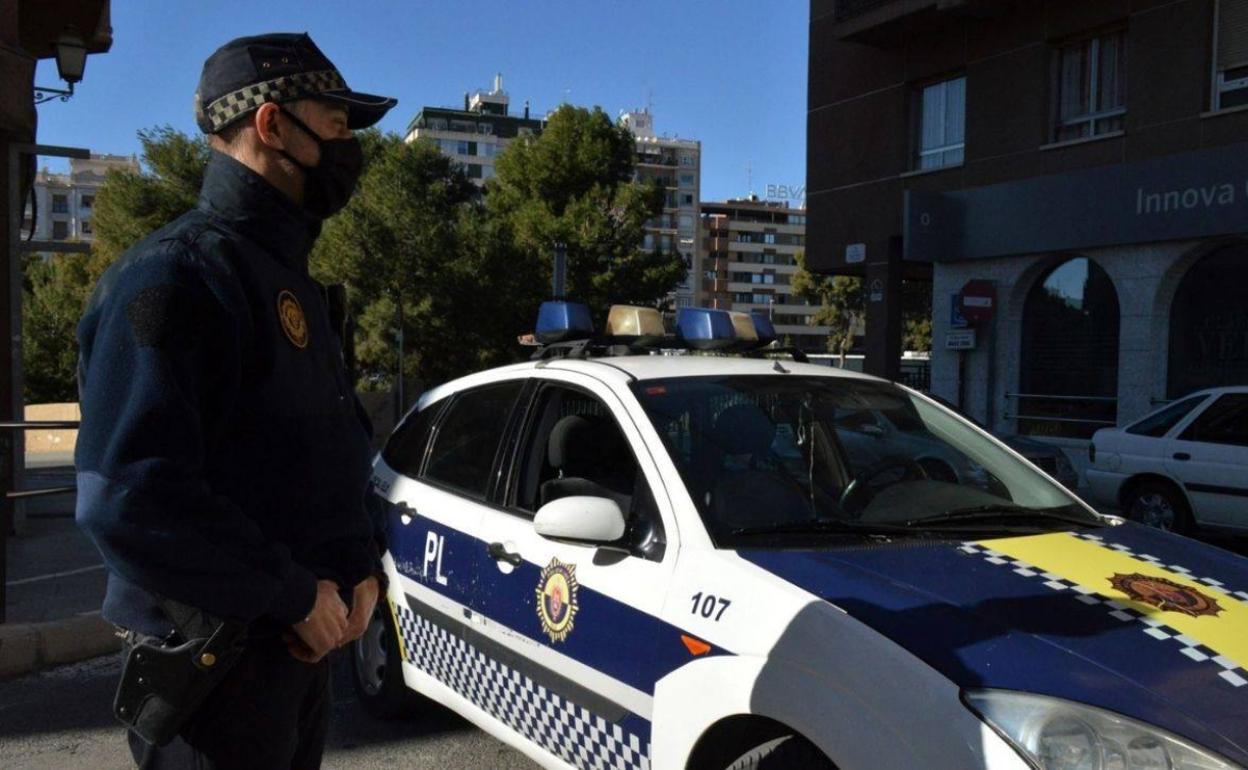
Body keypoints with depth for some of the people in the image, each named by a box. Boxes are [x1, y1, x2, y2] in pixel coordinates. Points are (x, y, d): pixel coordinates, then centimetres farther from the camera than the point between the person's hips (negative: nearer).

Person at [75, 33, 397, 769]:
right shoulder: (176, 274, -17)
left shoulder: (290, 275, 12)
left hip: (299, 642, 9)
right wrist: (292, 595, -19)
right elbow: (125, 499, -27)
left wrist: (360, 566, 2)